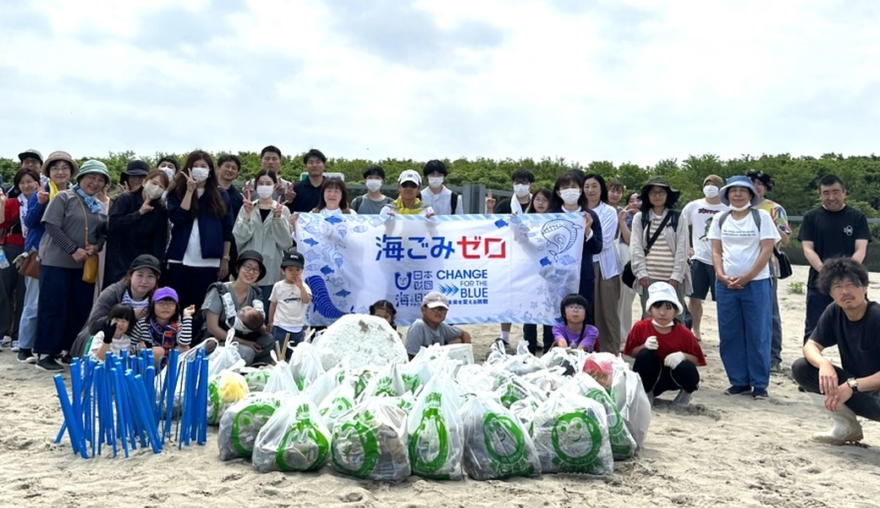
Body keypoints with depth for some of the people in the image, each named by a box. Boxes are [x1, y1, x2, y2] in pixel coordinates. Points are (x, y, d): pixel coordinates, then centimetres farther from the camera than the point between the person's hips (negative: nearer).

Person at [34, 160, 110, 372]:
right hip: (57, 261, -6)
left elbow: (104, 233, 16)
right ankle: (45, 353, 4)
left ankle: (69, 350, 18)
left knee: (80, 308, 7)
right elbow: (52, 226, -13)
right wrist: (73, 249, -18)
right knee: (54, 307, -3)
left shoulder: (100, 207, 13)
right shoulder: (63, 198, -5)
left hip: (86, 266, 6)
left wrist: (97, 246, -6)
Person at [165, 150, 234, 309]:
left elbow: (228, 230, 6)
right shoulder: (177, 192, 5)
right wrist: (190, 191, -10)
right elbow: (178, 219, -11)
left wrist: (225, 259, 2)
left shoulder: (220, 195, 6)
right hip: (181, 260, 0)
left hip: (209, 262, 0)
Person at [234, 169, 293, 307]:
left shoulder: (283, 210, 3)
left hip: (272, 272, -1)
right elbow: (238, 239, -3)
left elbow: (286, 243, -4)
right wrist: (247, 216, -14)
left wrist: (278, 218, -13)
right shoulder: (246, 208, 5)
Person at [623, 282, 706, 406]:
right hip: (652, 377, 1)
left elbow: (698, 360, -10)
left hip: (675, 375, 0)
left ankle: (687, 392, 5)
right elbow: (630, 353, -4)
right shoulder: (640, 327, -15)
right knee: (644, 355, -30)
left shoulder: (684, 333, -16)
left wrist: (683, 356, -31)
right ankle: (646, 392, -4)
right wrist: (644, 346, -25)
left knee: (686, 368, -34)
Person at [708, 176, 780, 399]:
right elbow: (716, 251, 8)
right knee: (729, 336, 5)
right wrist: (721, 275, -9)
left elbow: (767, 250, -6)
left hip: (756, 283, -3)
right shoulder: (720, 219, 9)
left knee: (758, 336, 0)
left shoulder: (761, 216, 0)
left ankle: (759, 384, 9)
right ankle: (739, 381, 16)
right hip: (726, 284, 3)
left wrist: (746, 277, -13)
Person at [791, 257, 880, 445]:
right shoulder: (834, 312, -5)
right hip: (852, 387, 7)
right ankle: (847, 427, 6)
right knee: (801, 368, -10)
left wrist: (852, 385, -37)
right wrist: (824, 363, -27)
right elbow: (810, 346, -5)